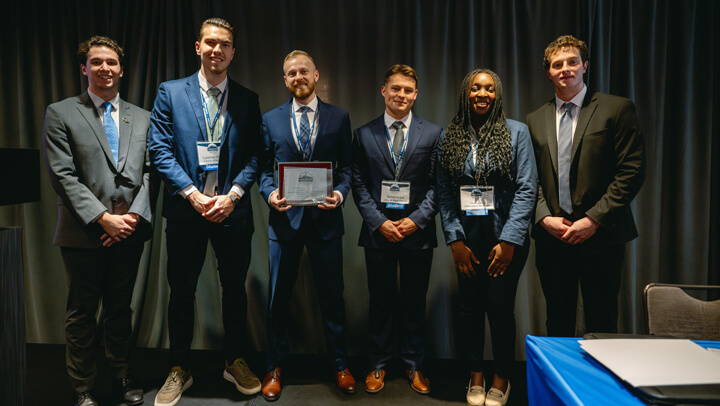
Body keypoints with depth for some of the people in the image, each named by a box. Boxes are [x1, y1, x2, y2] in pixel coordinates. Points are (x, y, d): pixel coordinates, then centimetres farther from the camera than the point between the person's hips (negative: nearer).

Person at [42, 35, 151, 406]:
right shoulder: (60, 113, 1)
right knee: (81, 313, 9)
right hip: (83, 232, -2)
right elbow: (63, 175, -7)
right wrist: (103, 218, -14)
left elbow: (149, 171, 6)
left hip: (129, 231, 3)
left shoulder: (142, 117, 11)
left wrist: (134, 215, -8)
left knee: (120, 308, 15)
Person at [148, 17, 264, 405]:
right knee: (182, 290, 9)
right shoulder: (170, 92, 3)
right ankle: (179, 369, 27)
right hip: (186, 209, -1)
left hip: (233, 210, 1)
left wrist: (233, 195, -12)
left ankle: (235, 361, 30)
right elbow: (160, 150, -3)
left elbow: (254, 155, 2)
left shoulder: (247, 100, 7)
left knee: (235, 287, 11)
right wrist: (193, 194, -13)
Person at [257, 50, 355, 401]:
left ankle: (340, 365, 27)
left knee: (332, 295, 8)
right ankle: (274, 368, 27)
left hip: (325, 218, 0)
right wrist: (270, 193, -12)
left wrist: (339, 193, -13)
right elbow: (263, 168, 8)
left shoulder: (339, 117, 6)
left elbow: (346, 167, 6)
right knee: (278, 296, 9)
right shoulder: (270, 119, 8)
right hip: (285, 217, 1)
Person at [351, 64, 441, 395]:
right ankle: (378, 364, 27)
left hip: (418, 232, 0)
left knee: (414, 303, 11)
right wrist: (379, 222, -9)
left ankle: (414, 365, 28)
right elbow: (359, 184, 2)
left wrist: (417, 219, -11)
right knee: (380, 302, 10)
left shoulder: (433, 133, 4)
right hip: (378, 231, 0)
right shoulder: (364, 134, 5)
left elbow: (437, 184, 0)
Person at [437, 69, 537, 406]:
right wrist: (455, 240, -5)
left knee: (500, 306, 1)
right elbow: (444, 193, 3)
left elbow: (527, 189, -5)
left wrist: (509, 241, -11)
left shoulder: (516, 132, 0)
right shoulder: (450, 137, 6)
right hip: (467, 238, 2)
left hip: (505, 238, -2)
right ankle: (475, 378, 28)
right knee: (470, 306, 8)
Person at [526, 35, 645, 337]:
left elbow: (632, 171, -6)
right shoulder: (535, 120, 12)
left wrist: (593, 219, -13)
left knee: (601, 325, 5)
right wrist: (544, 217, -5)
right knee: (558, 323, 12)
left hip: (601, 235, -3)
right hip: (551, 235, 3)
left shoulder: (617, 109, 0)